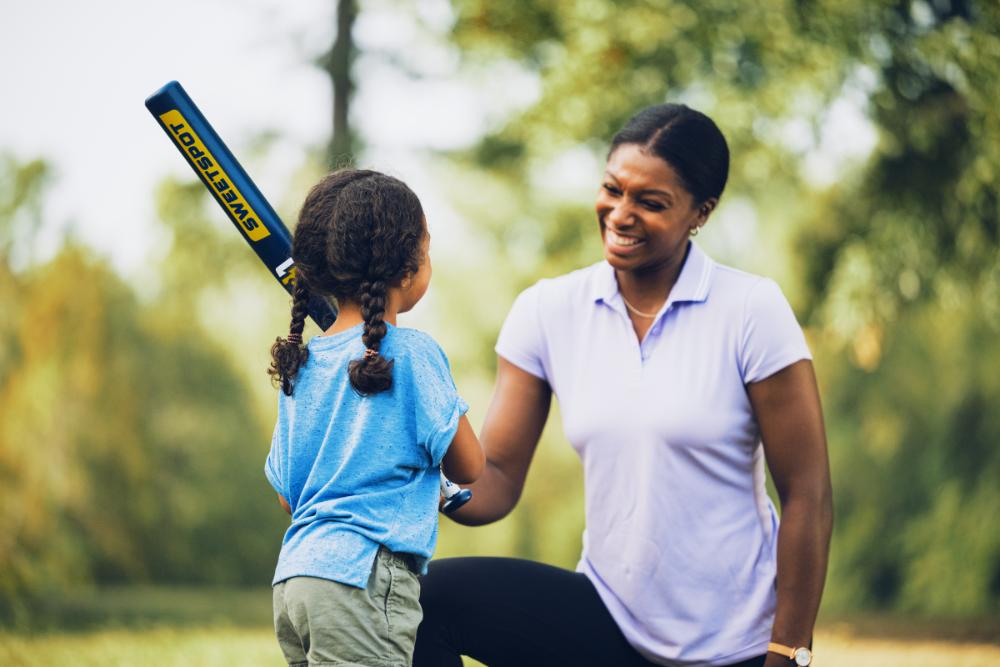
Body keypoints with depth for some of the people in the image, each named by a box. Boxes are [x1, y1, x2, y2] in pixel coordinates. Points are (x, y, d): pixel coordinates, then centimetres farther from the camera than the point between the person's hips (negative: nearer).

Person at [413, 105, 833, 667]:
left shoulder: (751, 310, -10)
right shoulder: (547, 311, 0)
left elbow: (808, 498, -9)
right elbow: (496, 481, -2)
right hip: (611, 618, 3)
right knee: (429, 596, -18)